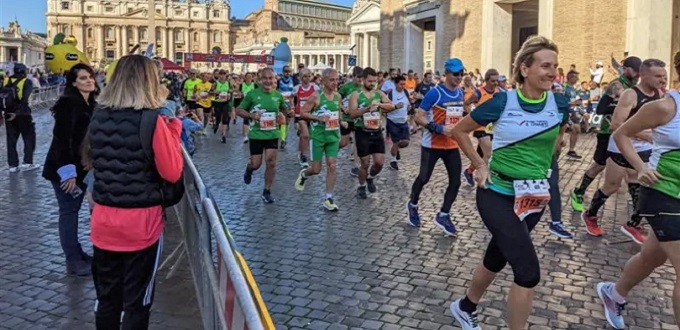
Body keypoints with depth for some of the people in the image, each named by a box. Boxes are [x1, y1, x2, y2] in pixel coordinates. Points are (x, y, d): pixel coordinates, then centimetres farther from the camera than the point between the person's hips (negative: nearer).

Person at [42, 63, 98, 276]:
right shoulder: (69, 102, -16)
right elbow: (62, 139, -21)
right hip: (65, 168, -8)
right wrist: (68, 171, -23)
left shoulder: (91, 104, 10)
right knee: (68, 211, -1)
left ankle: (77, 254, 25)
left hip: (80, 166, 8)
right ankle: (73, 262, 6)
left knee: (73, 210, 15)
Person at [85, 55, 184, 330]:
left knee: (106, 297, 19)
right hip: (141, 222, -5)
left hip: (104, 219, 5)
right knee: (136, 302, 10)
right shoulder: (152, 120, -16)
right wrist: (173, 129, -3)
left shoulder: (98, 116, 1)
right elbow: (172, 173, -11)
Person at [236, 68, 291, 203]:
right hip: (256, 134, -2)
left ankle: (267, 192, 11)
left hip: (273, 134, 2)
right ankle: (248, 170, 44)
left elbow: (285, 109, 19)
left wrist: (282, 116, -2)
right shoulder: (252, 94, -9)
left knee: (271, 163, -2)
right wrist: (252, 115, -19)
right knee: (256, 164, 6)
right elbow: (238, 110, -3)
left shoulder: (278, 95, 0)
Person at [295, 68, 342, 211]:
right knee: (316, 169, 1)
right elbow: (302, 113, -11)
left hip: (333, 136, 5)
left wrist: (338, 121, 8)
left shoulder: (338, 96, 5)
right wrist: (318, 118, -22)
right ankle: (303, 174, 37)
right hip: (318, 136, -4)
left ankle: (328, 198, 5)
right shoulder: (316, 96, -12)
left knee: (332, 166, -2)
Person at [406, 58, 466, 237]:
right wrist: (439, 128, -24)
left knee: (456, 181, 1)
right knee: (424, 178, 6)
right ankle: (412, 205, 33)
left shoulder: (460, 92, 4)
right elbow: (418, 117, -17)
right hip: (432, 145, -6)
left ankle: (443, 216, 14)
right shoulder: (435, 93, -16)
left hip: (452, 145, 6)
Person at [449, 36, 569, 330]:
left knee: (497, 258, 20)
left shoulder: (560, 104, -4)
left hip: (535, 198, 5)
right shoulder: (503, 102, -15)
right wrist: (480, 164, -5)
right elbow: (459, 130, -1)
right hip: (497, 195, -5)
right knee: (529, 272, -12)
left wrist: (542, 161, 10)